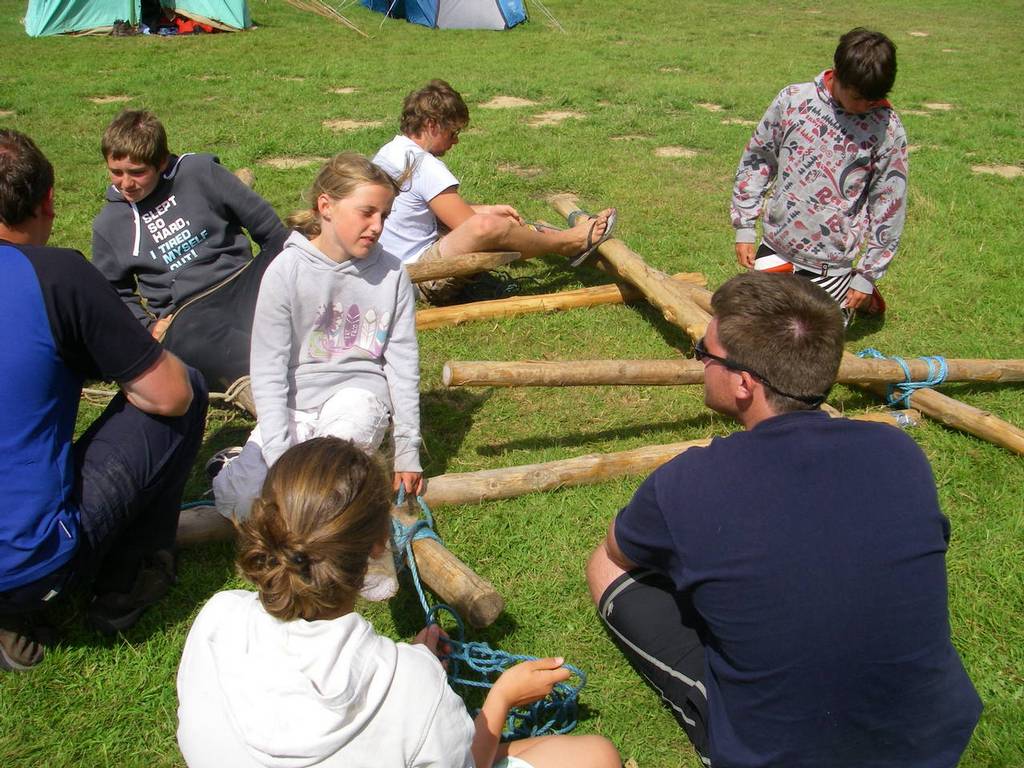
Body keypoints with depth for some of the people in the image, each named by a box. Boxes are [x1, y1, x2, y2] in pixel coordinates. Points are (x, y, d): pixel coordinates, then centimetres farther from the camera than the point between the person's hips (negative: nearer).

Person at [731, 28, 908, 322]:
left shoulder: (887, 130, -12)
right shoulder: (792, 99, -8)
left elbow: (888, 207, -6)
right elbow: (756, 159, 3)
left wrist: (867, 276, -5)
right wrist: (744, 227, 1)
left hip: (831, 262, -2)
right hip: (775, 246, 3)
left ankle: (859, 295, 33)